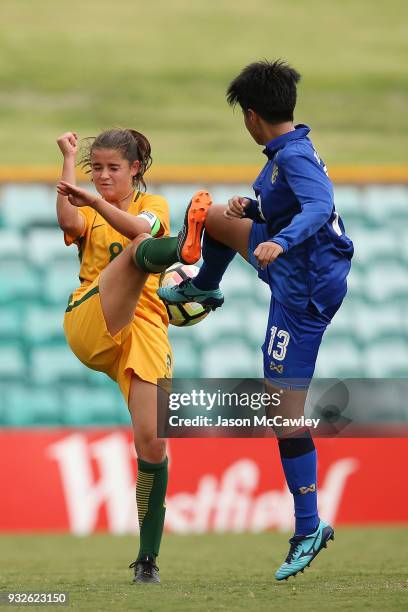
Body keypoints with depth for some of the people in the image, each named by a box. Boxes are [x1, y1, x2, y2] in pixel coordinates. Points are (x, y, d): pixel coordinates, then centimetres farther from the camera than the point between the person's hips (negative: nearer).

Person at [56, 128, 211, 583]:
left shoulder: (153, 205, 17)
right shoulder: (88, 214, 19)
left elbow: (142, 227, -11)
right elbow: (71, 224, -9)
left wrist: (94, 200, -25)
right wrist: (68, 159, -4)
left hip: (144, 329, 1)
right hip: (88, 327, 0)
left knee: (152, 442, -11)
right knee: (140, 249, -27)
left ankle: (148, 558, -2)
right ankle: (183, 248, -66)